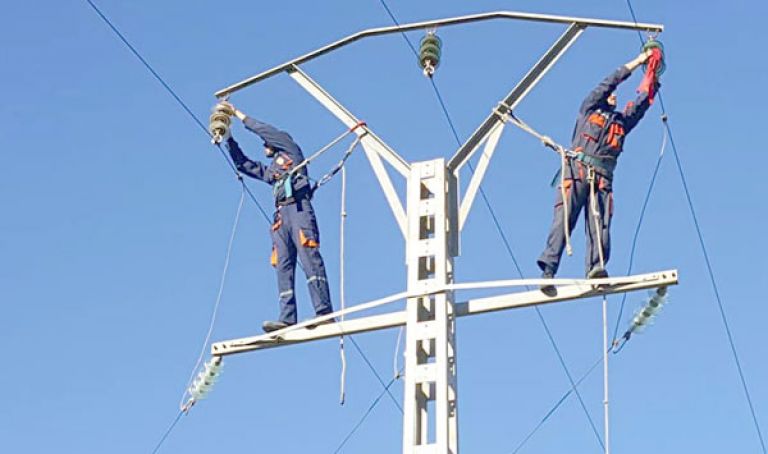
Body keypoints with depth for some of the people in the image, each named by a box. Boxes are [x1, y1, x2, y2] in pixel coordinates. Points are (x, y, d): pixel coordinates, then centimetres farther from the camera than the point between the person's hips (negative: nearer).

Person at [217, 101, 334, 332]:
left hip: (299, 208, -8)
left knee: (309, 258, -21)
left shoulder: (291, 151, 20)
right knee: (283, 266, -8)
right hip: (281, 216, 8)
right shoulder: (269, 171, 36)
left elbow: (266, 130, 14)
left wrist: (237, 113, 20)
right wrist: (227, 137, 33)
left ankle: (324, 313, -34)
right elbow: (242, 162, 38)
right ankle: (287, 318, -19)